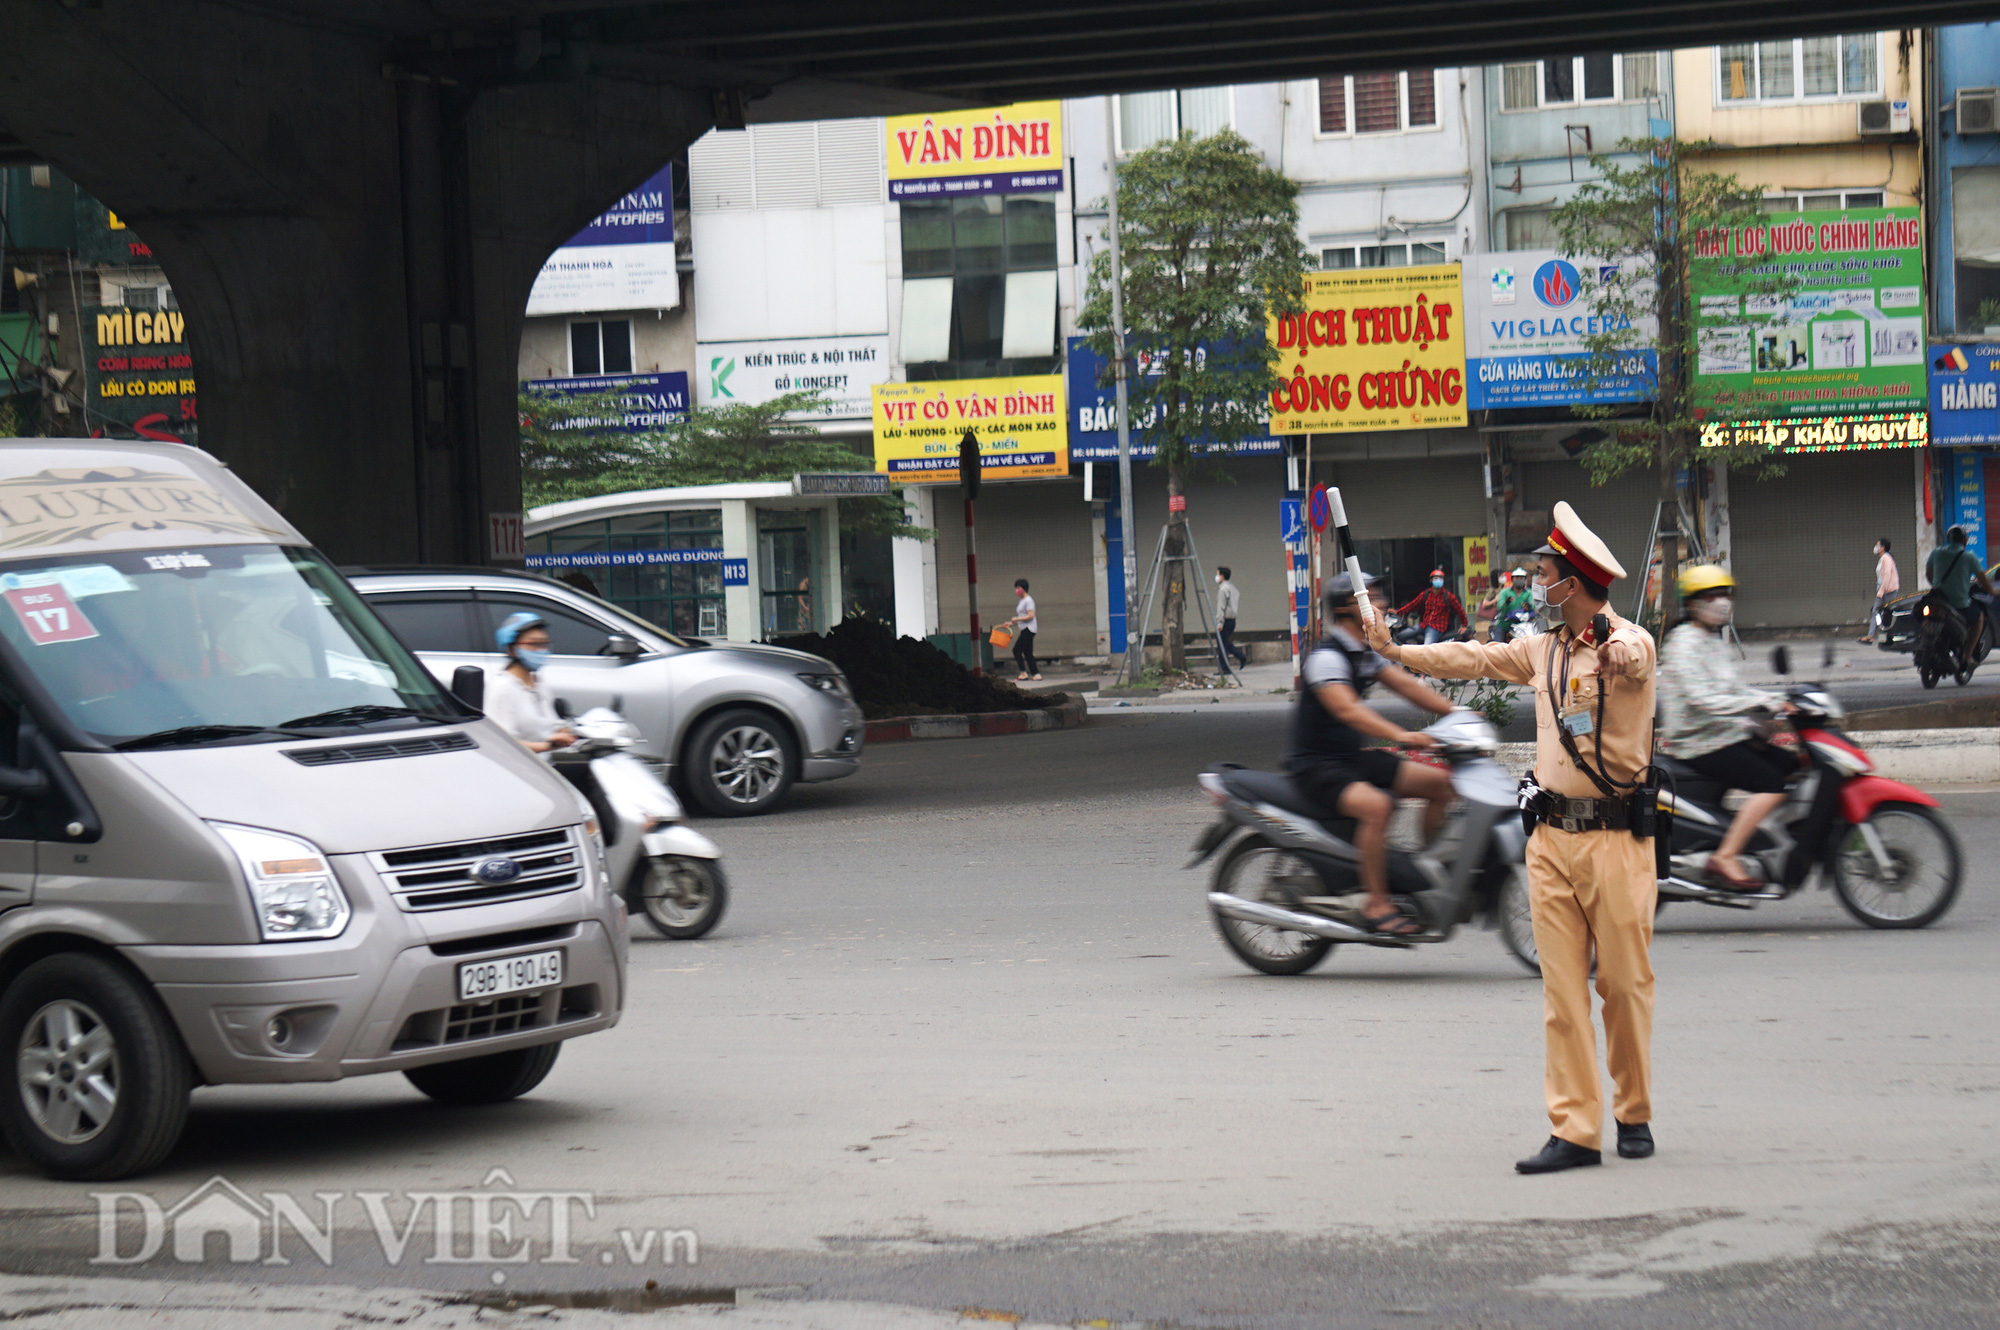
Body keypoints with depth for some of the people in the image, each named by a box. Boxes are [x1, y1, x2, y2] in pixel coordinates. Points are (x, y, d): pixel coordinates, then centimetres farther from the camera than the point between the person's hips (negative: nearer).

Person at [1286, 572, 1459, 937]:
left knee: (1440, 782, 3)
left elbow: (1406, 685, 10)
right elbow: (1346, 709, -32)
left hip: (1354, 757, 10)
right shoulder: (1326, 657, -18)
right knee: (1375, 805, -35)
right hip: (1316, 765, -10)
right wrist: (1401, 735, -44)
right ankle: (1376, 905, -29)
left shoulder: (1366, 655, 13)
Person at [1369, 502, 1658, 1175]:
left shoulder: (1630, 642, -9)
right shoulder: (1544, 648, 15)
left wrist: (1612, 650, -53)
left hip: (1615, 837, -6)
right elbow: (1474, 659, 28)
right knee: (1562, 991, 1)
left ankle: (1635, 1115, 17)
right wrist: (1396, 651, 33)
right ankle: (1574, 1131, 1)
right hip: (1551, 838, 6)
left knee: (1625, 985, 1)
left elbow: (1629, 658, -32)